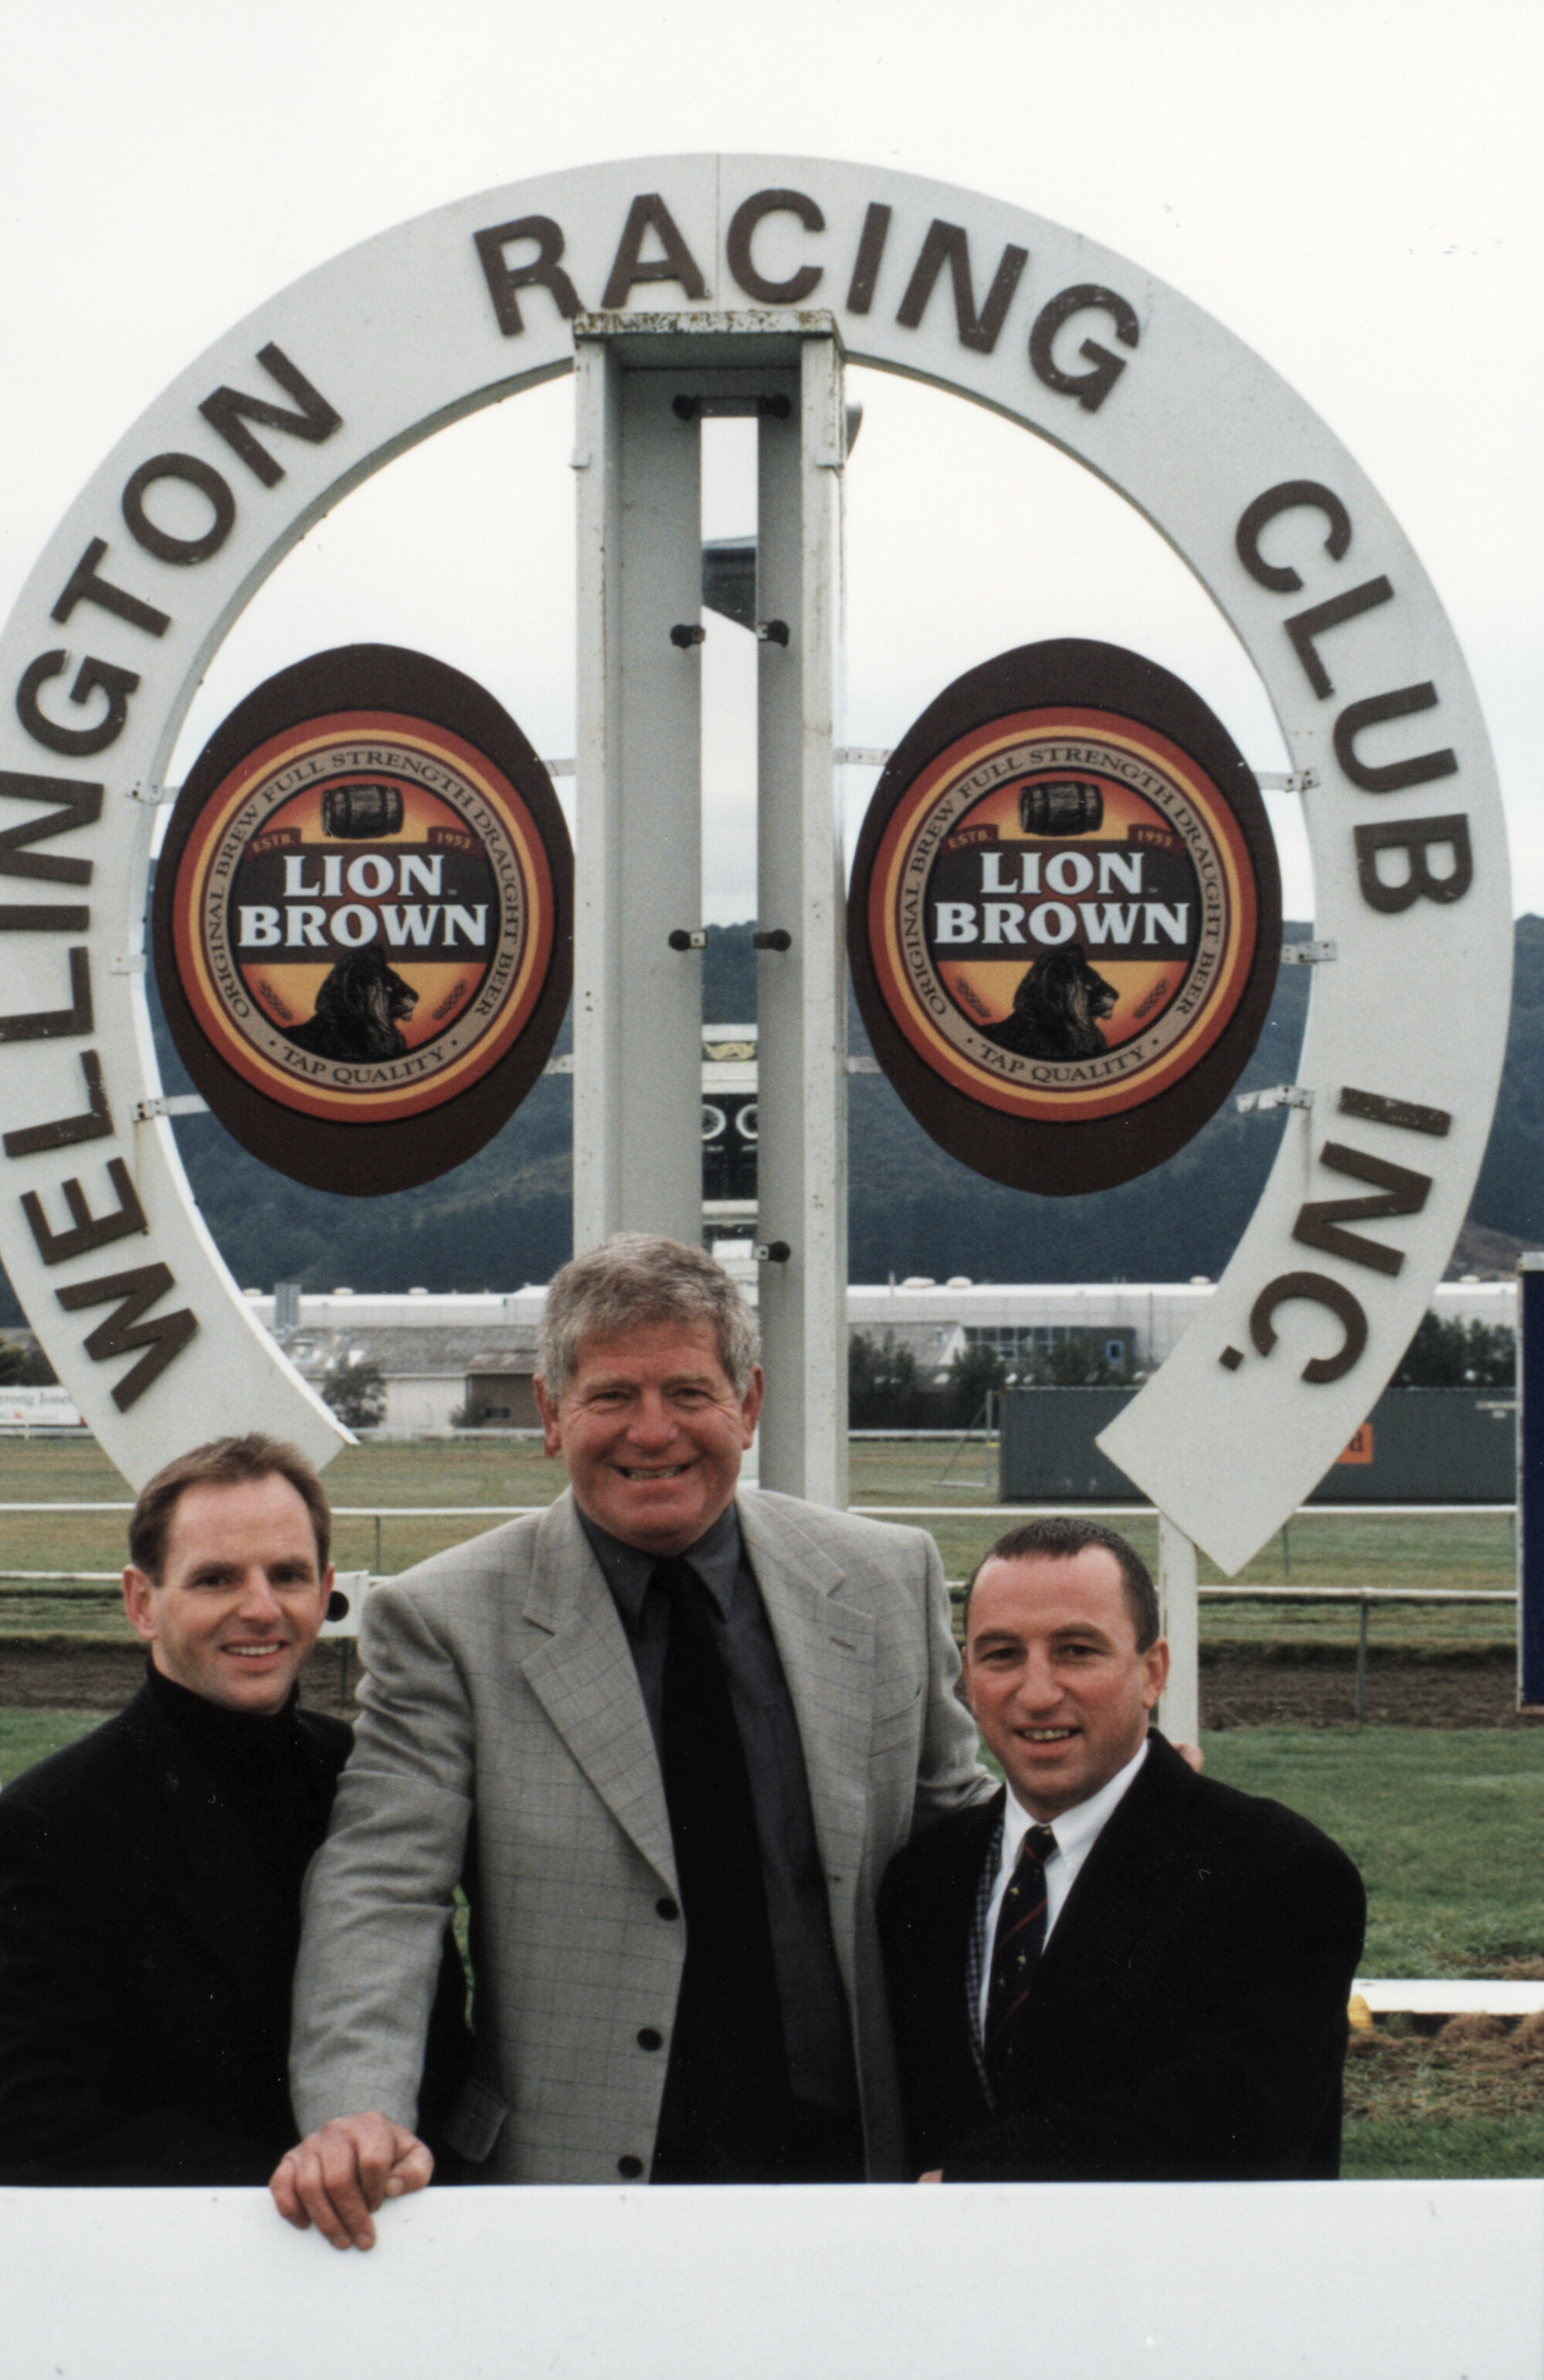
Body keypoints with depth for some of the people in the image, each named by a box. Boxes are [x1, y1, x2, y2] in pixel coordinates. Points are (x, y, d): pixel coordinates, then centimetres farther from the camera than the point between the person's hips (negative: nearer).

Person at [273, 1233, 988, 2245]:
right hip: (574, 2190, -2)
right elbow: (377, 1893, -6)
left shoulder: (890, 1581, 8)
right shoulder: (447, 1621, 0)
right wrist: (357, 2117, -23)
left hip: (858, 2172, 2)